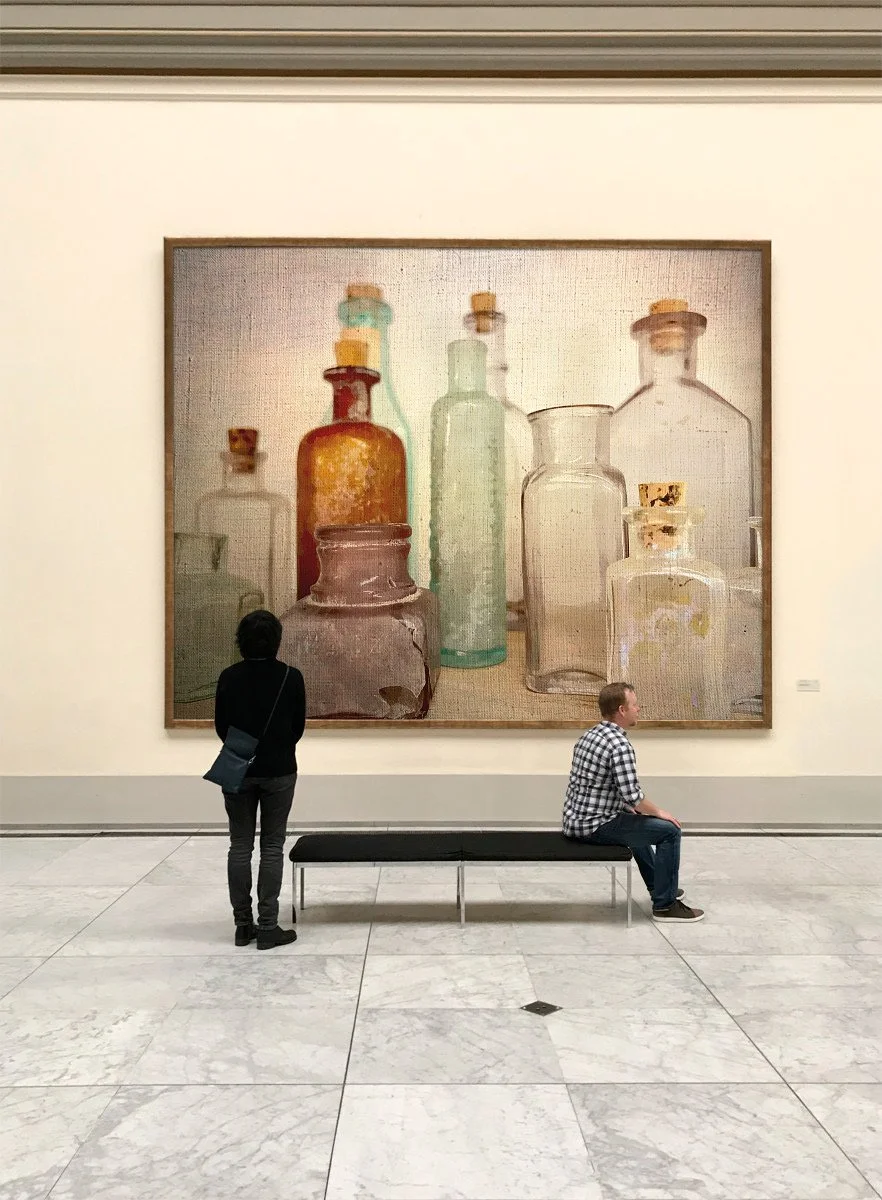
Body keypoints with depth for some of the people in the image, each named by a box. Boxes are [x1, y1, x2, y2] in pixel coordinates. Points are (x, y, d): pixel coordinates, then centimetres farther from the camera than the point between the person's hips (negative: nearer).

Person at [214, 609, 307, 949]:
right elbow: (298, 726, 0)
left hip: (237, 769, 2)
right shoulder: (291, 677, -9)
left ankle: (243, 926, 14)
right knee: (272, 847, 3)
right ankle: (268, 928, 4)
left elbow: (221, 726, 4)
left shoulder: (229, 676, -5)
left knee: (240, 845, 9)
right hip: (279, 770, -2)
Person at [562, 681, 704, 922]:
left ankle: (659, 885, 45)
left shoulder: (588, 736, 10)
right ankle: (665, 904, 3)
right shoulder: (619, 744, -20)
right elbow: (633, 796, -24)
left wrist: (631, 807, 23)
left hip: (575, 820, 10)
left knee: (637, 822, 33)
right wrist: (659, 812, -5)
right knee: (669, 830, -5)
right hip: (595, 826, -10)